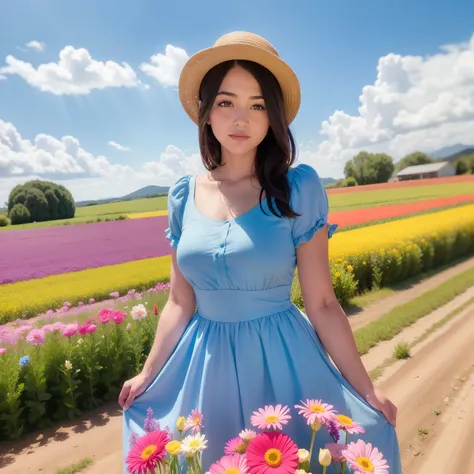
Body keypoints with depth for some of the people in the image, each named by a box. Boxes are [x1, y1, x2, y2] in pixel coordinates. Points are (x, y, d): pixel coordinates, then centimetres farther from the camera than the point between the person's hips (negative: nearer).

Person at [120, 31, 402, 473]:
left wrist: (366, 391, -5)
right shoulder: (184, 195, -2)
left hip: (282, 361, -2)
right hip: (207, 368, 3)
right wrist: (148, 375, 8)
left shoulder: (298, 187, -10)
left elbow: (322, 303, -7)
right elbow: (180, 303, 4)